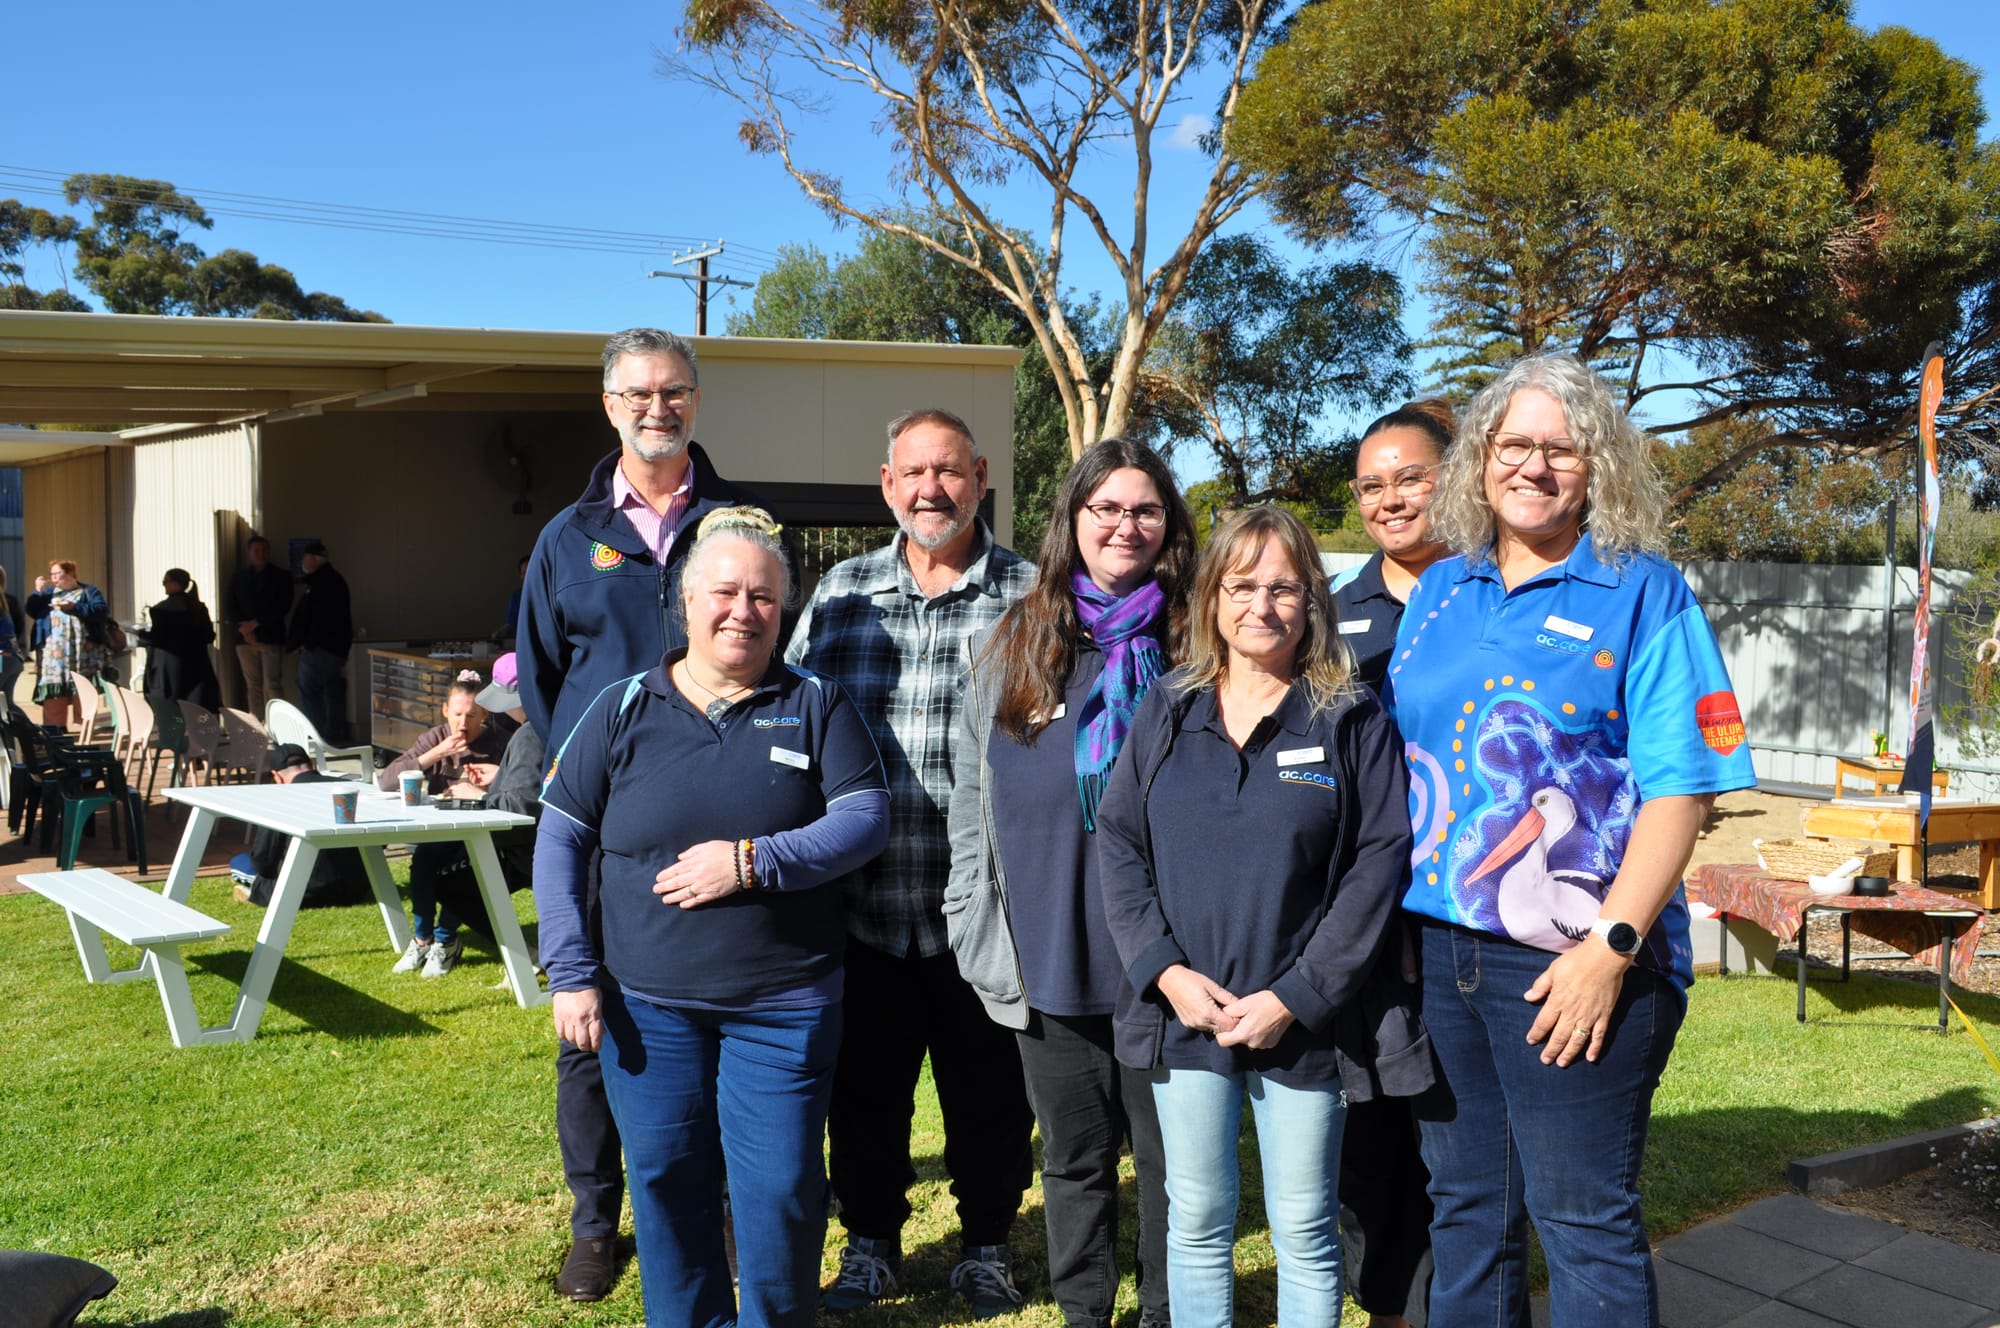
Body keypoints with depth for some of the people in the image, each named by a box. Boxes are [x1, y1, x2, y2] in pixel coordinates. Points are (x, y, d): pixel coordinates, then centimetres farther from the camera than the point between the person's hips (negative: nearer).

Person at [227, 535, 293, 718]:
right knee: (253, 686, 2)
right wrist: (245, 630, -5)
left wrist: (255, 623, -9)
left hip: (271, 637, -3)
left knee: (272, 686, -11)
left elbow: (282, 607, -3)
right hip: (246, 639, 3)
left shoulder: (281, 576, 6)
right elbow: (229, 607, 9)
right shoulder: (239, 576, 14)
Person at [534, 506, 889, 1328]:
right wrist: (571, 973, -2)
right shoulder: (624, 709, 4)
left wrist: (753, 860, -18)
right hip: (647, 1004, 1)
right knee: (666, 1183, 11)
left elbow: (865, 818, -6)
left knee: (780, 1191, 2)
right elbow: (560, 838, 5)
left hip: (785, 1005, -1)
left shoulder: (816, 706, 2)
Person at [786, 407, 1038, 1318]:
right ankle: (871, 1239, 34)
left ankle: (986, 1242, 33)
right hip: (864, 903, 2)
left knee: (990, 1089, 12)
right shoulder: (841, 593, 7)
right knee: (866, 1086, 14)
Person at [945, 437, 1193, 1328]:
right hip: (1050, 964, 2)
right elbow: (971, 810, 7)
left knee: (1170, 1158, 10)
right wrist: (980, 939, 3)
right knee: (1074, 1157, 15)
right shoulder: (1008, 649, 5)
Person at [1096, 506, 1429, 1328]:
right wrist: (1165, 969, -9)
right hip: (1186, 1012, 3)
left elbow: (1381, 859, -9)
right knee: (1196, 1221, 13)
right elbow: (1117, 843, 4)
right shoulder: (1166, 712, 7)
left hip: (1305, 1023, -2)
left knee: (1305, 1230, 8)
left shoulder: (1352, 719, -3)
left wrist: (1296, 997, -14)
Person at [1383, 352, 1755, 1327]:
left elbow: (1679, 788, -10)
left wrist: (1611, 948, -18)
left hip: (1573, 962, -5)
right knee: (1464, 1208, 17)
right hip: (1436, 947, 5)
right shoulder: (1440, 589, 11)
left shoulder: (1642, 591, -4)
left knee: (1585, 1221, 4)